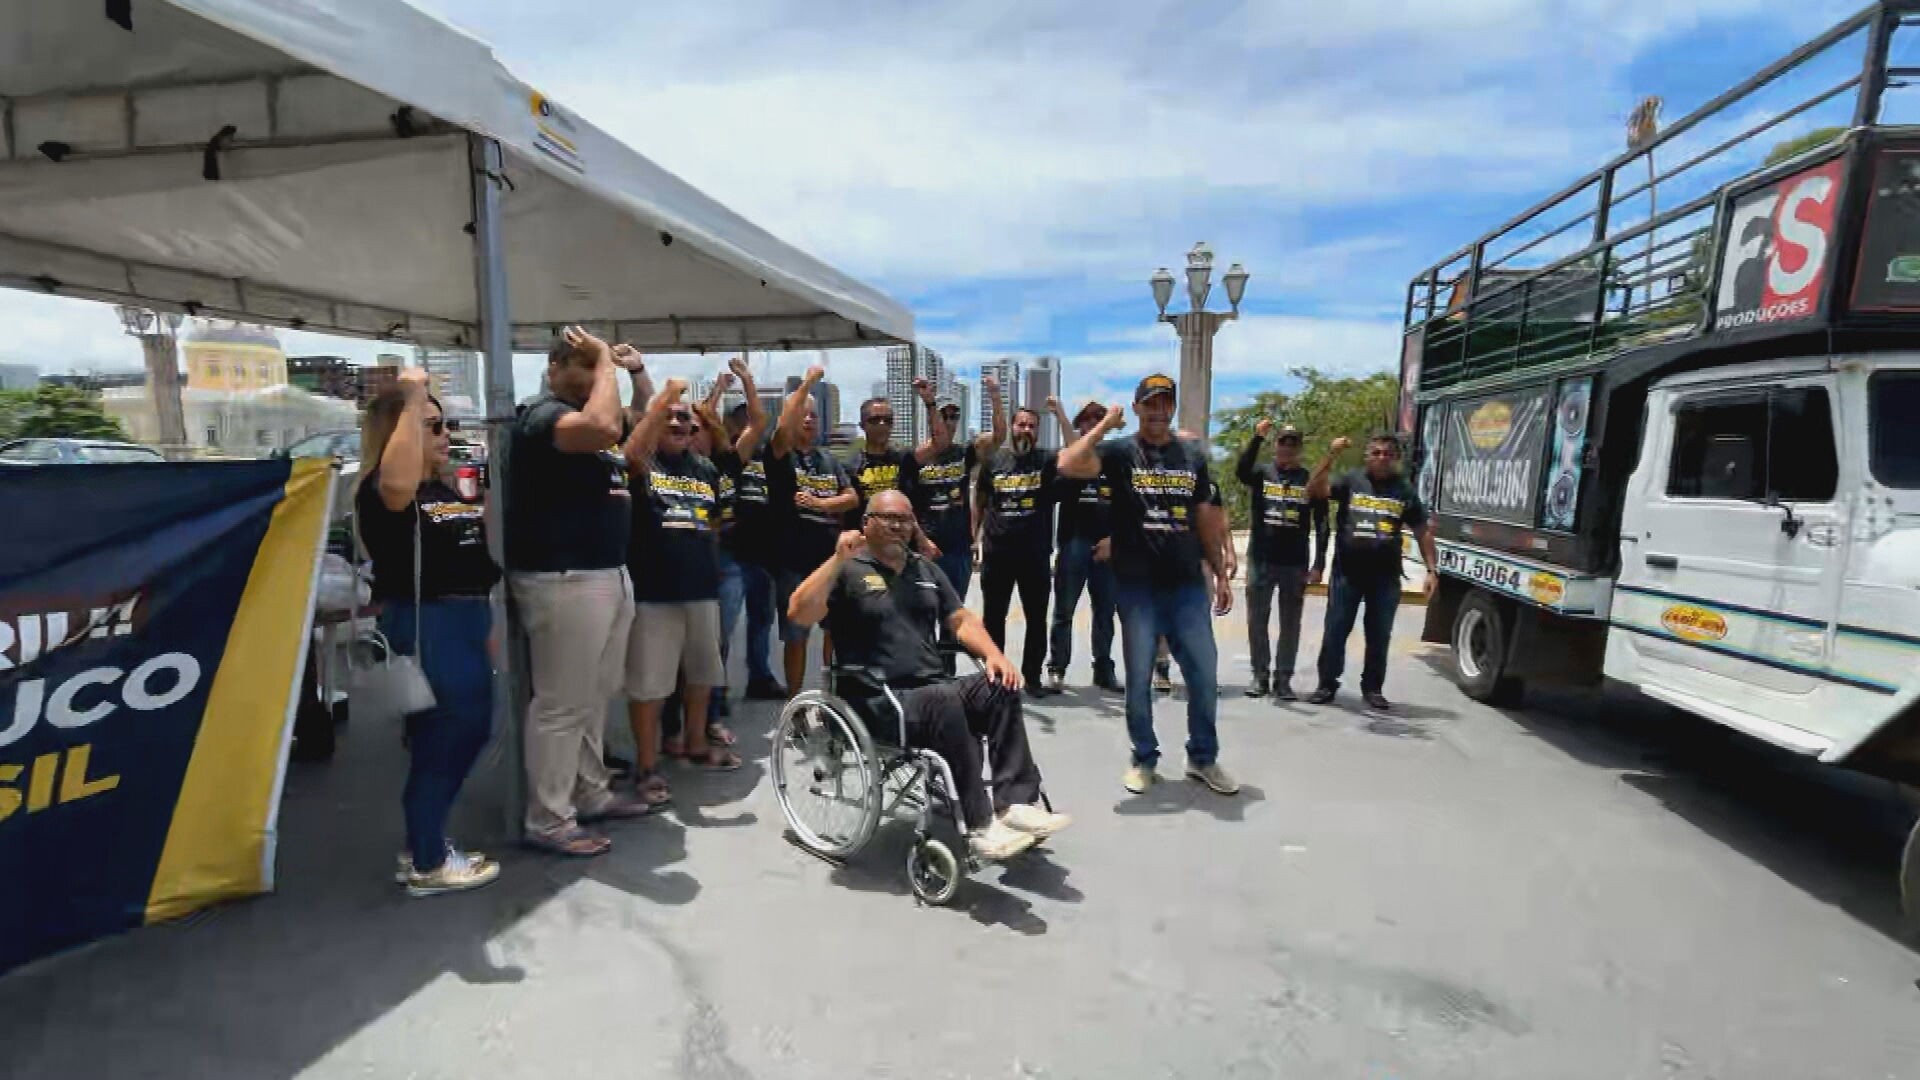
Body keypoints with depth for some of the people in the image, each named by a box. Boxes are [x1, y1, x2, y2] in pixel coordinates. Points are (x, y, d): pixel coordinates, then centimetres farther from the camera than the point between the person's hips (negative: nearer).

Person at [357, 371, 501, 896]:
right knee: (441, 739, 0)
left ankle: (425, 842, 32)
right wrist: (411, 401, -33)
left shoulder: (446, 490, 16)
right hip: (426, 625, -10)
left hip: (465, 620, 10)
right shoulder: (378, 490, -13)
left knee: (469, 730, 17)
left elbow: (479, 539, 27)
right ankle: (428, 865, 17)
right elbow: (399, 484, -40)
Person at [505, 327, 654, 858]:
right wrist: (604, 363, -18)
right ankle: (549, 821, 8)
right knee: (562, 704, -3)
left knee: (597, 696, 18)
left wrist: (635, 370, 14)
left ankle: (591, 794, 31)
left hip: (610, 573, 10)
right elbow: (604, 429, -33)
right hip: (564, 580, -10)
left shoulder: (586, 413, 16)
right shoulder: (543, 414, -12)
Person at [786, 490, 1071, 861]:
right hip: (880, 701, -6)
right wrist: (838, 560, -22)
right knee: (945, 699, -35)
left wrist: (993, 654, -2)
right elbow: (799, 614, -15)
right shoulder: (849, 571, -1)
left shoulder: (926, 569, 20)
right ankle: (981, 826, -32)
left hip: (938, 693, 6)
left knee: (1001, 685, -19)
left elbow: (961, 620, 17)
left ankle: (1016, 803, -23)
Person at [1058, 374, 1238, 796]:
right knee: (1138, 677, 6)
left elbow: (1204, 519, 14)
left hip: (1187, 584, 3)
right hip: (1136, 585, -3)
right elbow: (1067, 465, -20)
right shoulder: (1120, 452, -2)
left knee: (1205, 674, 5)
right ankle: (1144, 759, 23)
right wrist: (1103, 425, -13)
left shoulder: (1194, 456, 10)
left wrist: (1221, 574, 12)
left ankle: (1203, 759, 23)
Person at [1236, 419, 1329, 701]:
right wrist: (1257, 437, -29)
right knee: (1256, 621, 5)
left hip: (1295, 563, 0)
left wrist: (1319, 564, -5)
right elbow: (1240, 471, -21)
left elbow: (1321, 525, 2)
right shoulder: (1261, 472, 4)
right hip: (1260, 559, 0)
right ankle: (1260, 675, 16)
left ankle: (1283, 678, 14)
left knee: (1290, 624, 5)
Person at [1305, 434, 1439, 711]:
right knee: (1335, 630, 3)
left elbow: (1423, 532, 8)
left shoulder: (1405, 490, 6)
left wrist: (1431, 570, 1)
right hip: (1347, 573, -1)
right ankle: (1327, 684, 13)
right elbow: (1313, 491, -12)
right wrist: (1331, 456, -20)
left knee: (1379, 635, 9)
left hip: (1385, 577, 1)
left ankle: (1373, 688, 21)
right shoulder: (1351, 481, 1)